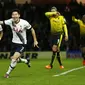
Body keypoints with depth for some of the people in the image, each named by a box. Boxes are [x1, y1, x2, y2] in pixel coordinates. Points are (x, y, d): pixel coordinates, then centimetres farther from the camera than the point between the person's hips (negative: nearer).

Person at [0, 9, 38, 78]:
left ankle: (8, 73, 2)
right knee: (13, 58, 11)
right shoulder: (10, 21, -10)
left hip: (21, 44, -5)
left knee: (14, 59, -17)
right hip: (14, 43, 5)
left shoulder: (24, 23, -19)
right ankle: (26, 61, 37)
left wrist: (35, 41, -3)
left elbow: (32, 30, -7)